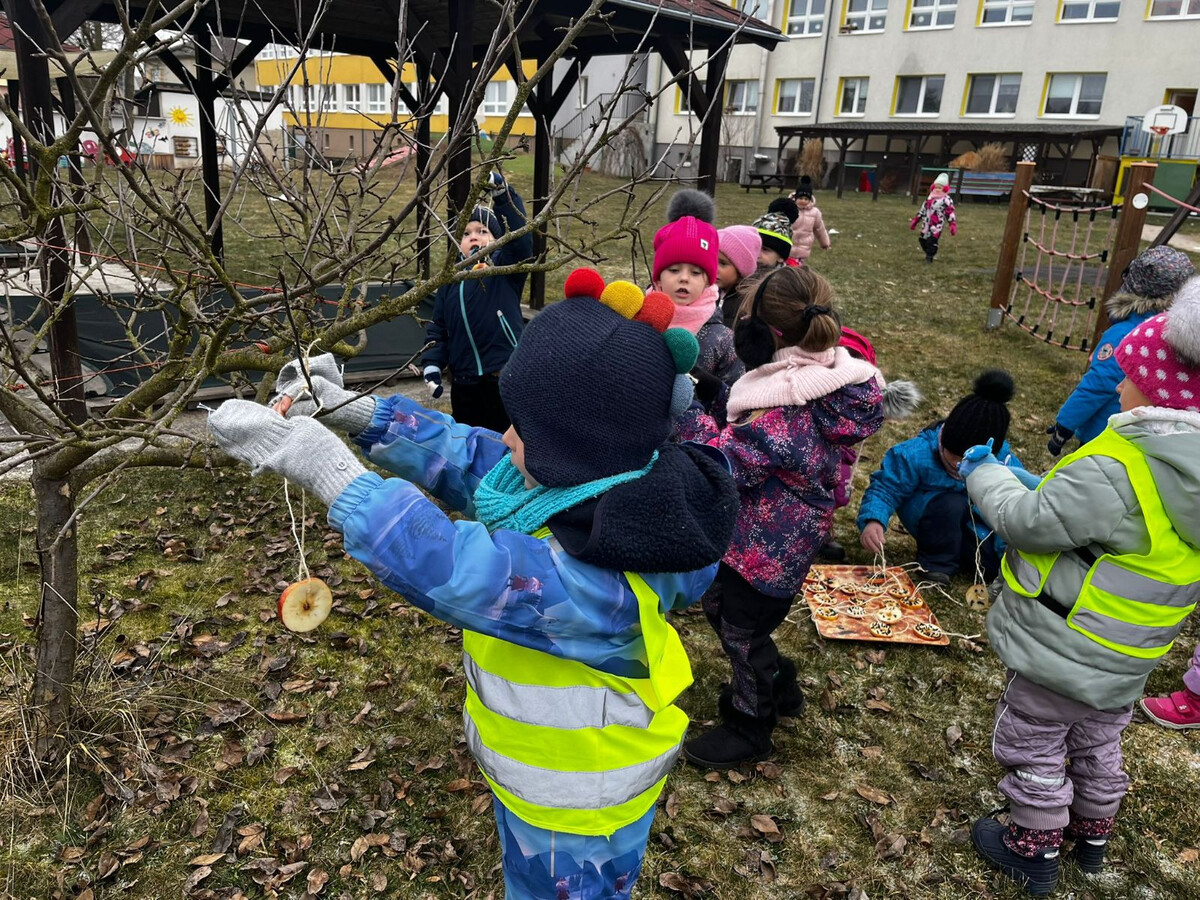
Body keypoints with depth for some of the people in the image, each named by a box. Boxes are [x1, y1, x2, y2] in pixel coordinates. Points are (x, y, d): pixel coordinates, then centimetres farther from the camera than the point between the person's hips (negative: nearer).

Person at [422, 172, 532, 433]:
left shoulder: (506, 269, -1)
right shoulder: (450, 281, 12)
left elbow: (519, 235, -19)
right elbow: (438, 328, 14)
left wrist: (502, 193, -31)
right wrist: (432, 364, 0)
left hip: (505, 377, -5)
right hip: (464, 383, 5)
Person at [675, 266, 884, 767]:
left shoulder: (784, 411, -33)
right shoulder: (824, 376, -3)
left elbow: (727, 463, -28)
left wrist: (687, 412, -25)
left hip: (768, 547, -9)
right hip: (754, 530, 9)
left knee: (741, 628, 12)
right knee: (718, 604, 26)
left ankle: (750, 728, 38)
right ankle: (778, 687, 47)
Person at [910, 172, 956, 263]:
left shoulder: (946, 200, -9)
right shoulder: (930, 198, 11)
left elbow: (950, 213, -10)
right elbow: (923, 209, 18)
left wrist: (953, 225, -18)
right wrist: (915, 221, 20)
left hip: (937, 226, -7)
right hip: (926, 224, 7)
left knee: (932, 240, -10)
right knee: (922, 239, 10)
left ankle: (929, 256, 6)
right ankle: (928, 253, 28)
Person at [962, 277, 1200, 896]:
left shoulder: (1117, 471, -33)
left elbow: (1028, 522, -24)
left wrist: (984, 474, -8)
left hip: (1062, 651, -8)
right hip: (1126, 659, 8)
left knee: (1034, 749, 14)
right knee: (1099, 745, 28)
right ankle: (1091, 836, 50)